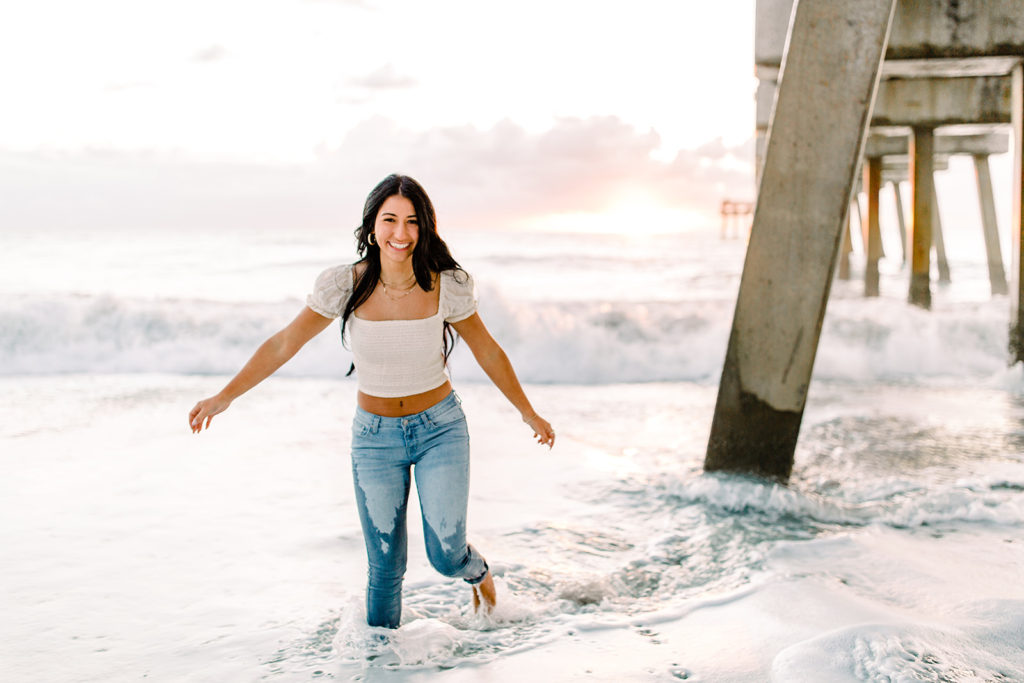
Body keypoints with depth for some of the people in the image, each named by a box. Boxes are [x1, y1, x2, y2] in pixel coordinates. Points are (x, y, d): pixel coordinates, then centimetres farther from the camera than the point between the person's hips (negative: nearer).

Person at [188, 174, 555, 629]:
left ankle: (477, 571, 30)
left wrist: (528, 412, 8)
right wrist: (224, 397, -10)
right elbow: (284, 344, -6)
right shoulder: (345, 286, -16)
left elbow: (487, 352, -1)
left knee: (445, 556, -8)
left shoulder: (447, 287, -15)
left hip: (440, 427, 0)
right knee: (385, 567, 3)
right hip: (375, 435, 1)